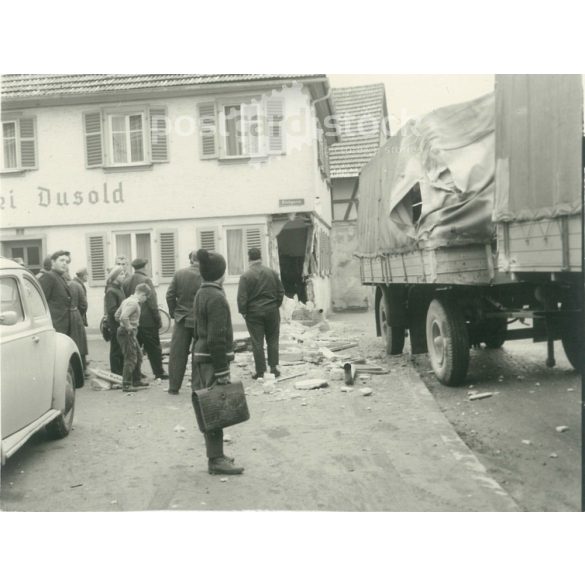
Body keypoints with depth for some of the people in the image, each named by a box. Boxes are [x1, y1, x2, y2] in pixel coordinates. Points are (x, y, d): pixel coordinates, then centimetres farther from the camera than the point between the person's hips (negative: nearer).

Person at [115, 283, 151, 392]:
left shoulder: (127, 300, 13)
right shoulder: (134, 303, -18)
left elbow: (117, 315, 19)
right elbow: (124, 317, -31)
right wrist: (129, 328, -19)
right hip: (127, 333, -11)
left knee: (138, 356, 18)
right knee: (131, 359, -6)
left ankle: (136, 381, 28)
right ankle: (126, 385, -2)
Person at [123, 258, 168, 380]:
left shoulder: (126, 282, 6)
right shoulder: (146, 280, -11)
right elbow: (152, 303, -14)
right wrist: (158, 319, -9)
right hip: (147, 320, -6)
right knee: (153, 348, 2)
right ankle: (159, 372, 6)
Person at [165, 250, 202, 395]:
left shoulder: (179, 273, -3)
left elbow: (170, 295, -1)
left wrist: (173, 313, 12)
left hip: (182, 319, 2)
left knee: (177, 354, 9)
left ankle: (174, 386, 12)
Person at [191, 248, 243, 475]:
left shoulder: (200, 294, 12)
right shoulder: (217, 298, -18)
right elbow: (217, 339, -22)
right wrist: (222, 371, -20)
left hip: (201, 358, 10)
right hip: (212, 361, -10)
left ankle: (215, 455, 26)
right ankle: (216, 460, 5)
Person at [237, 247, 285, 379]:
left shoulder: (246, 276, -11)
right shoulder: (271, 272, 1)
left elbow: (242, 297, -13)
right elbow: (281, 291, 5)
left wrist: (243, 311, -1)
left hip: (254, 313, -3)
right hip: (271, 311, 3)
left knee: (257, 343, 3)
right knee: (273, 340, 13)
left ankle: (260, 372, 6)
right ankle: (274, 367, 14)